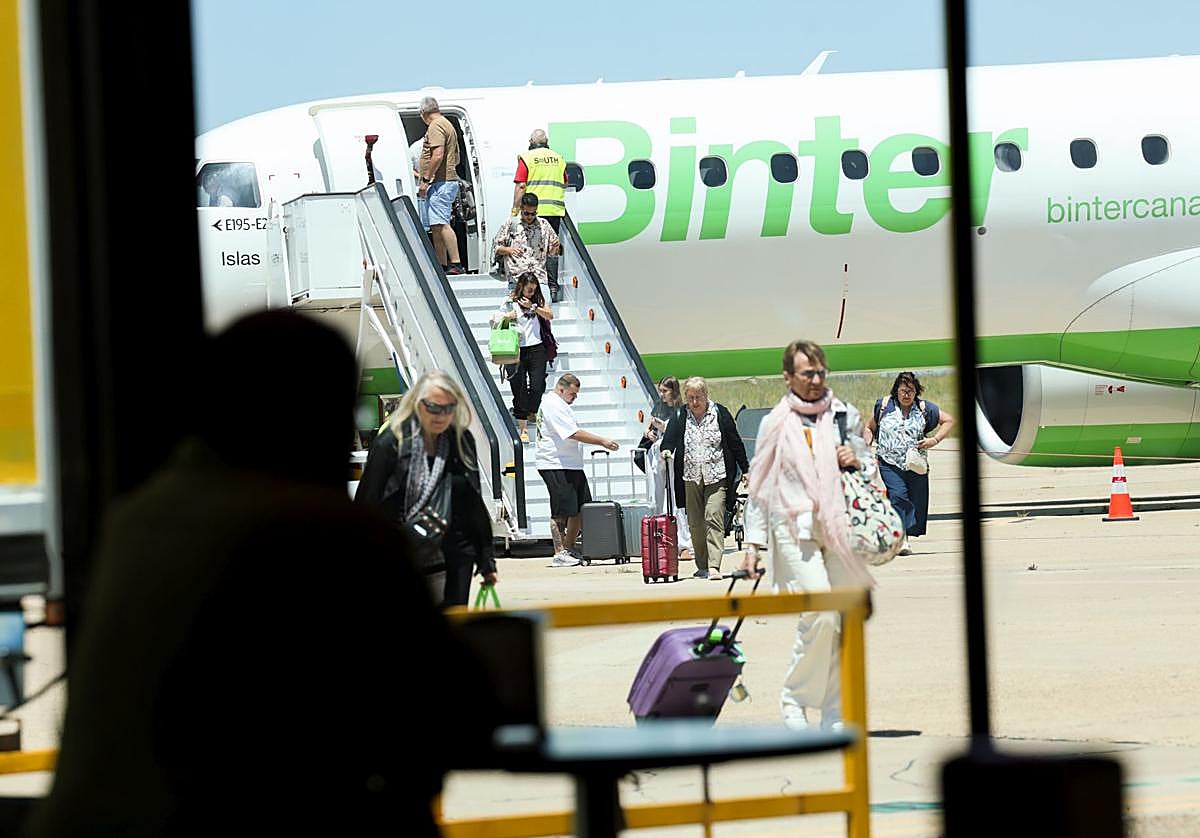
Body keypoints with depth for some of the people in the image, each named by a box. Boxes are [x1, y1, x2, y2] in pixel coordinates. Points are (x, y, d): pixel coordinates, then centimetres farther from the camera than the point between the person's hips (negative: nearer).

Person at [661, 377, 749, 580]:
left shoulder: (720, 414, 2)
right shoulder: (680, 418, 6)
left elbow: (735, 443, 5)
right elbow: (670, 438, -3)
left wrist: (746, 470, 7)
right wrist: (666, 451, -26)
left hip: (716, 476, -3)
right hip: (691, 477, 3)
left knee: (714, 518, -15)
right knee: (695, 523, 5)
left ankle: (714, 566, -21)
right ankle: (702, 567, 15)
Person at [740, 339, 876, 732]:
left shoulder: (846, 416, 13)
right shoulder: (776, 423, 8)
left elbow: (871, 470, 23)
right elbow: (760, 486, 12)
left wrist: (857, 462, -1)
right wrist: (754, 542, 8)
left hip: (840, 529, 3)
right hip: (795, 528, -3)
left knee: (845, 623, 0)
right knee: (819, 615, -18)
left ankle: (835, 712, 8)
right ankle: (794, 698, -2)